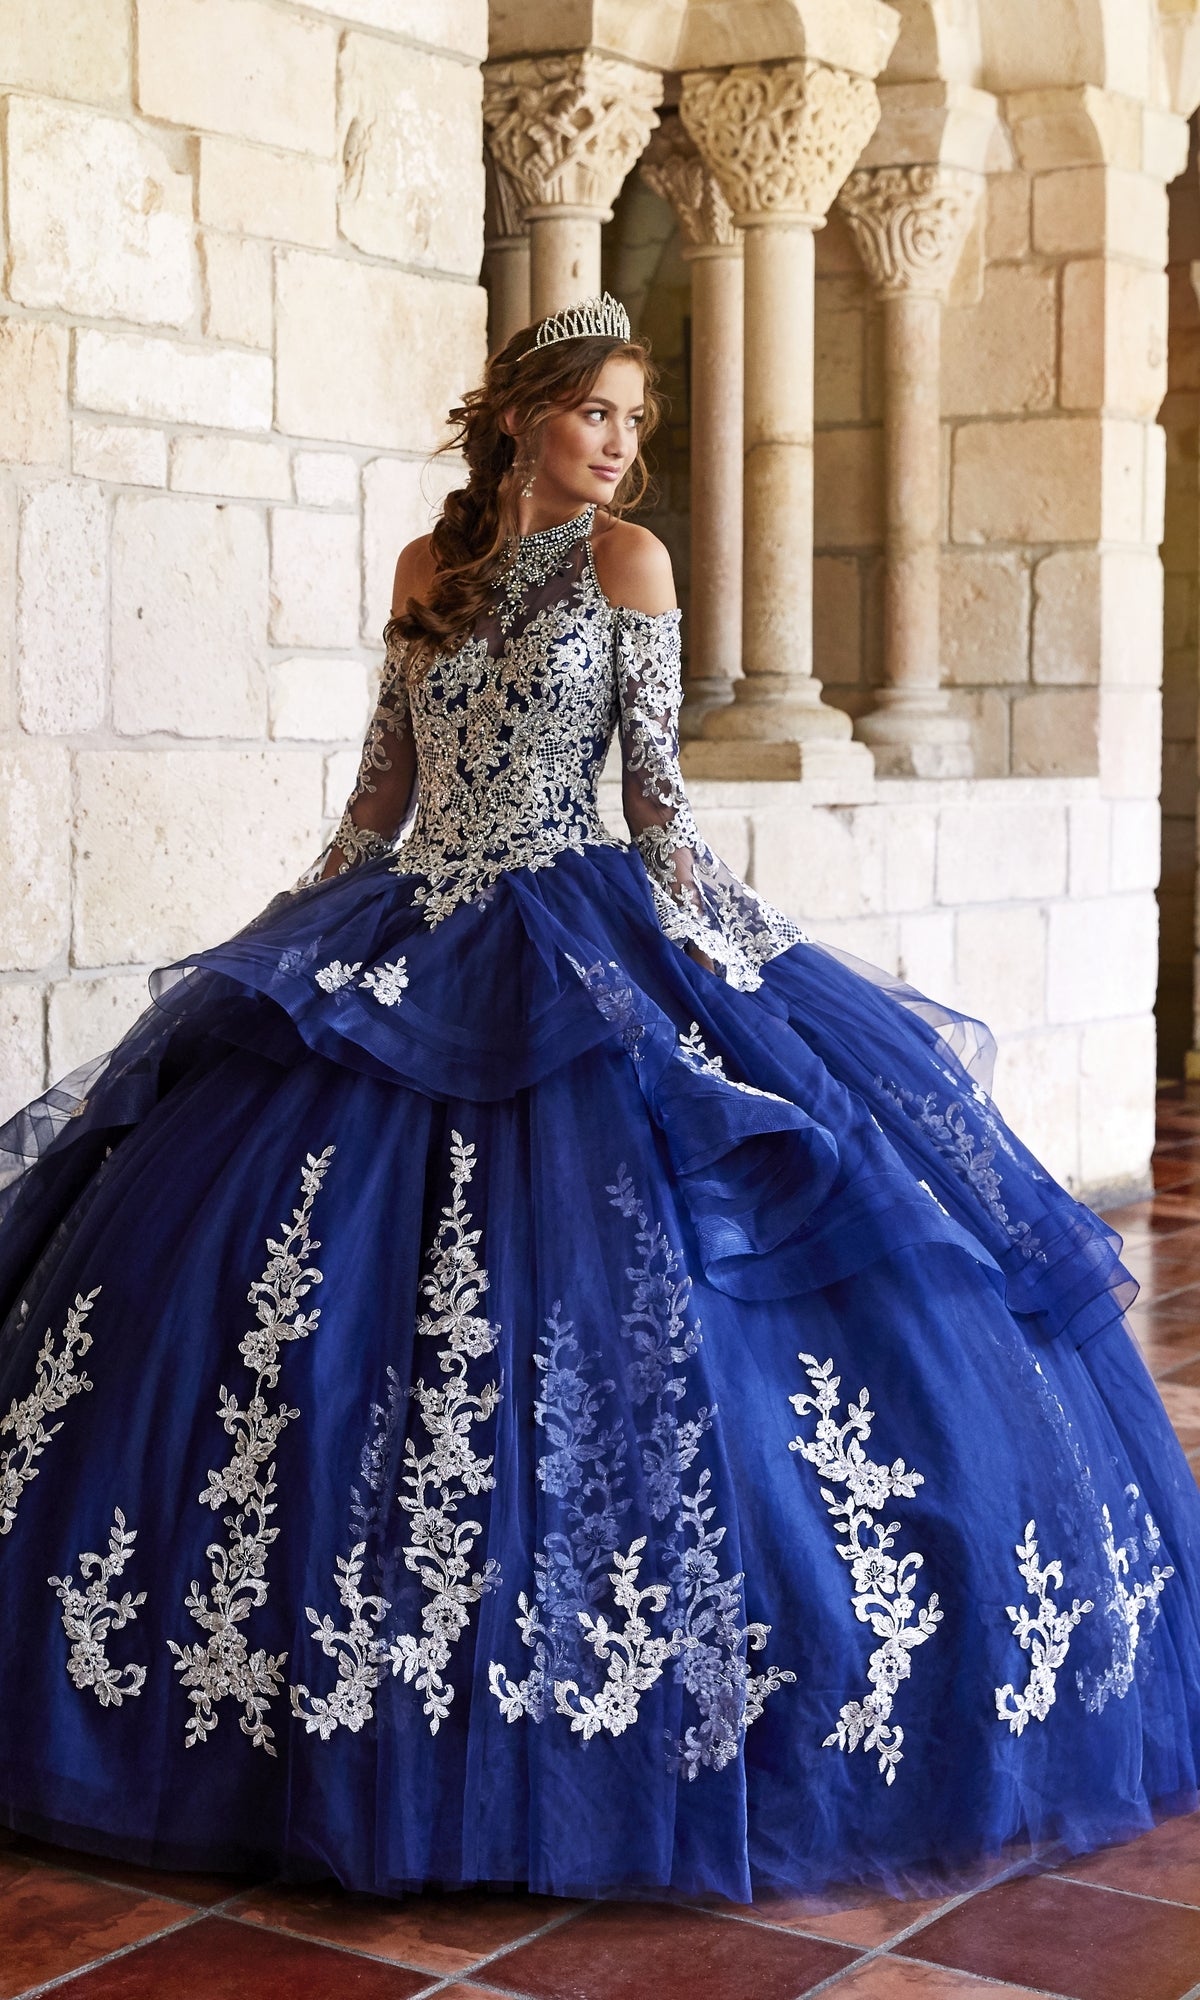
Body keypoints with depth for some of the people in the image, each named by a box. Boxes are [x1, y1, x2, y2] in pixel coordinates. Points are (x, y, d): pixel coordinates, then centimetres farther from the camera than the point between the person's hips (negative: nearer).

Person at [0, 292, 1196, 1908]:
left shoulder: (625, 559, 1)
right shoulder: (429, 566, 12)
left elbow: (655, 782, -1)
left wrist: (707, 941, -10)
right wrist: (300, 920, 16)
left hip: (577, 960, -4)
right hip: (399, 955, 5)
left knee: (600, 1311, -14)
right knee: (239, 1270, 1)